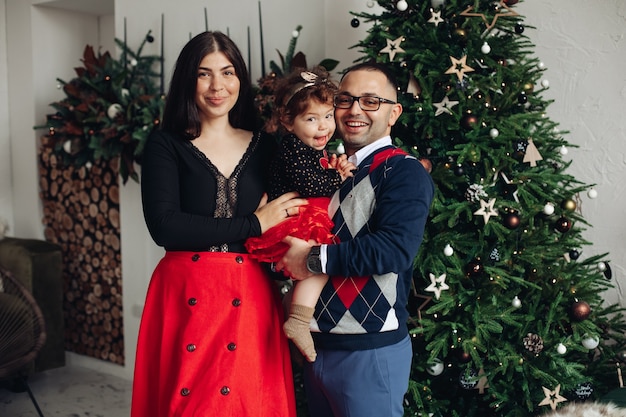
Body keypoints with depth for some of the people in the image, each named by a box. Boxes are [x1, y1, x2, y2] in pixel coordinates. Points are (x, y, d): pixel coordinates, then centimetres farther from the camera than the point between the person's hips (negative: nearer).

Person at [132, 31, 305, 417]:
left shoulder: (266, 146, 8)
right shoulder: (166, 145, -1)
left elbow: (290, 219, 12)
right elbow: (164, 225, -14)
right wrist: (253, 224, -13)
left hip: (252, 296, 2)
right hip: (185, 295, -2)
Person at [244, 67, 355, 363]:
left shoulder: (317, 148, 15)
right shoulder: (291, 150, -15)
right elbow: (310, 186, -25)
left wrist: (336, 166, 1)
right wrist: (338, 177, -10)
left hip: (314, 221, 10)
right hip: (293, 223, -10)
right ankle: (297, 322, -20)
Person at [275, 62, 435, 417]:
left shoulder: (404, 172, -11)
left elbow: (396, 249, -25)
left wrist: (315, 259, -20)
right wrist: (283, 256, -4)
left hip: (370, 351, -7)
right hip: (316, 345, 7)